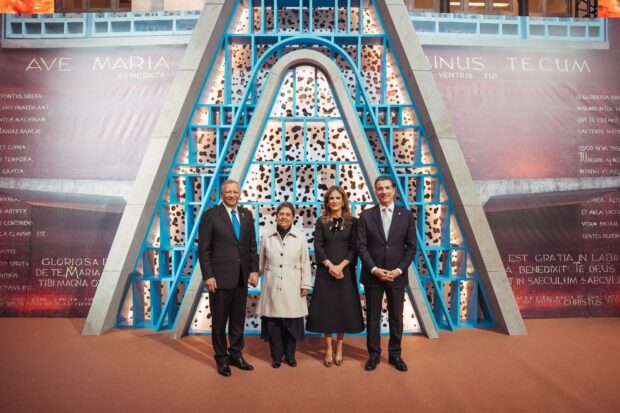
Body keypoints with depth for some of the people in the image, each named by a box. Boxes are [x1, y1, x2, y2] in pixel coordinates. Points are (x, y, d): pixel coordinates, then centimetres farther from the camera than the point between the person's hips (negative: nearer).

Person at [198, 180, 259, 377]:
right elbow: (204, 249, -8)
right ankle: (221, 359, 24)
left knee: (238, 320, 14)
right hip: (220, 277, -4)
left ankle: (236, 355, 29)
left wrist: (254, 269, 4)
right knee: (219, 320, 8)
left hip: (241, 277, 5)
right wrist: (208, 276, -12)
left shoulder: (246, 215, 8)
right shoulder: (210, 215, -6)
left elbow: (252, 245, 11)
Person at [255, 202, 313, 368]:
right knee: (273, 322, 5)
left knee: (291, 322, 5)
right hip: (272, 286, 1)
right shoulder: (267, 236, 2)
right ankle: (276, 356, 20)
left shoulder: (300, 236, -1)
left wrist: (305, 284, -1)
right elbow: (261, 261, 9)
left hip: (292, 287, -1)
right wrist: (256, 275, 10)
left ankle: (290, 355, 22)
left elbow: (305, 263, 1)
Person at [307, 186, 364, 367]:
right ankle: (328, 349, 13)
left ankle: (339, 348, 17)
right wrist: (330, 266, -13)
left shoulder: (352, 222, 3)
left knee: (343, 307, 4)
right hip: (325, 271, 0)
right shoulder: (321, 222, 5)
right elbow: (318, 247, -1)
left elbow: (354, 248, -2)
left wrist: (340, 266, -13)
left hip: (345, 271, 0)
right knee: (326, 308, 2)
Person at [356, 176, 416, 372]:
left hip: (397, 275, 1)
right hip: (372, 275, 0)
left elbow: (411, 247, 1)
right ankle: (374, 354, 22)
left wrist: (399, 270, -9)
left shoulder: (406, 215, 2)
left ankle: (395, 354, 26)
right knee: (372, 317, 8)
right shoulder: (366, 215, 0)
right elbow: (361, 246, -3)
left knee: (396, 317, 10)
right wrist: (374, 269, -13)